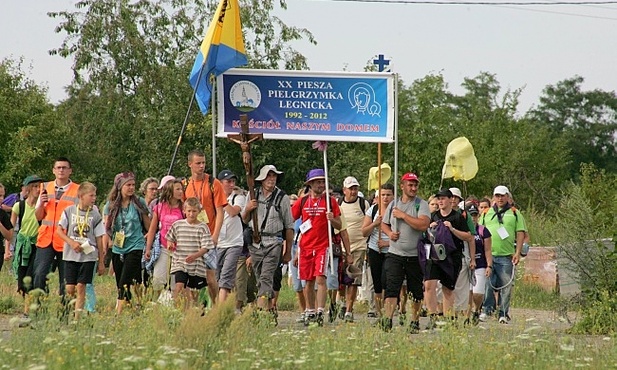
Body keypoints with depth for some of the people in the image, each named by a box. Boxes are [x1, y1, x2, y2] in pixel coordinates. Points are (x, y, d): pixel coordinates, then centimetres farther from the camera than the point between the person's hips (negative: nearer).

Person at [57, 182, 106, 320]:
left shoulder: (95, 215, 1)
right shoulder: (69, 211, 1)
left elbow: (99, 239, 4)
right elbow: (59, 231, 3)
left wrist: (101, 262, 4)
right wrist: (72, 242, -13)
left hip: (88, 256, -1)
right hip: (70, 255, 1)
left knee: (81, 287, -5)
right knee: (70, 289, 0)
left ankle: (77, 317, -2)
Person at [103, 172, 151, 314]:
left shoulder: (139, 203, -1)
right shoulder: (111, 205, 4)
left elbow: (148, 226, 7)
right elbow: (106, 230, 6)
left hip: (135, 247, -3)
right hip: (117, 249, 3)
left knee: (124, 284, -14)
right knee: (119, 285, 8)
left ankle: (119, 314, -17)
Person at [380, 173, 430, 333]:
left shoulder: (421, 204, -3)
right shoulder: (393, 205, 10)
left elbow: (423, 225, -19)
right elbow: (384, 223, 23)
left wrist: (403, 215, -15)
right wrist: (389, 233, 1)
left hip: (415, 255, -2)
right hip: (395, 254, 2)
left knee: (416, 291, 7)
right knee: (391, 288, -11)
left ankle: (415, 322, 18)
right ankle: (387, 320, -18)